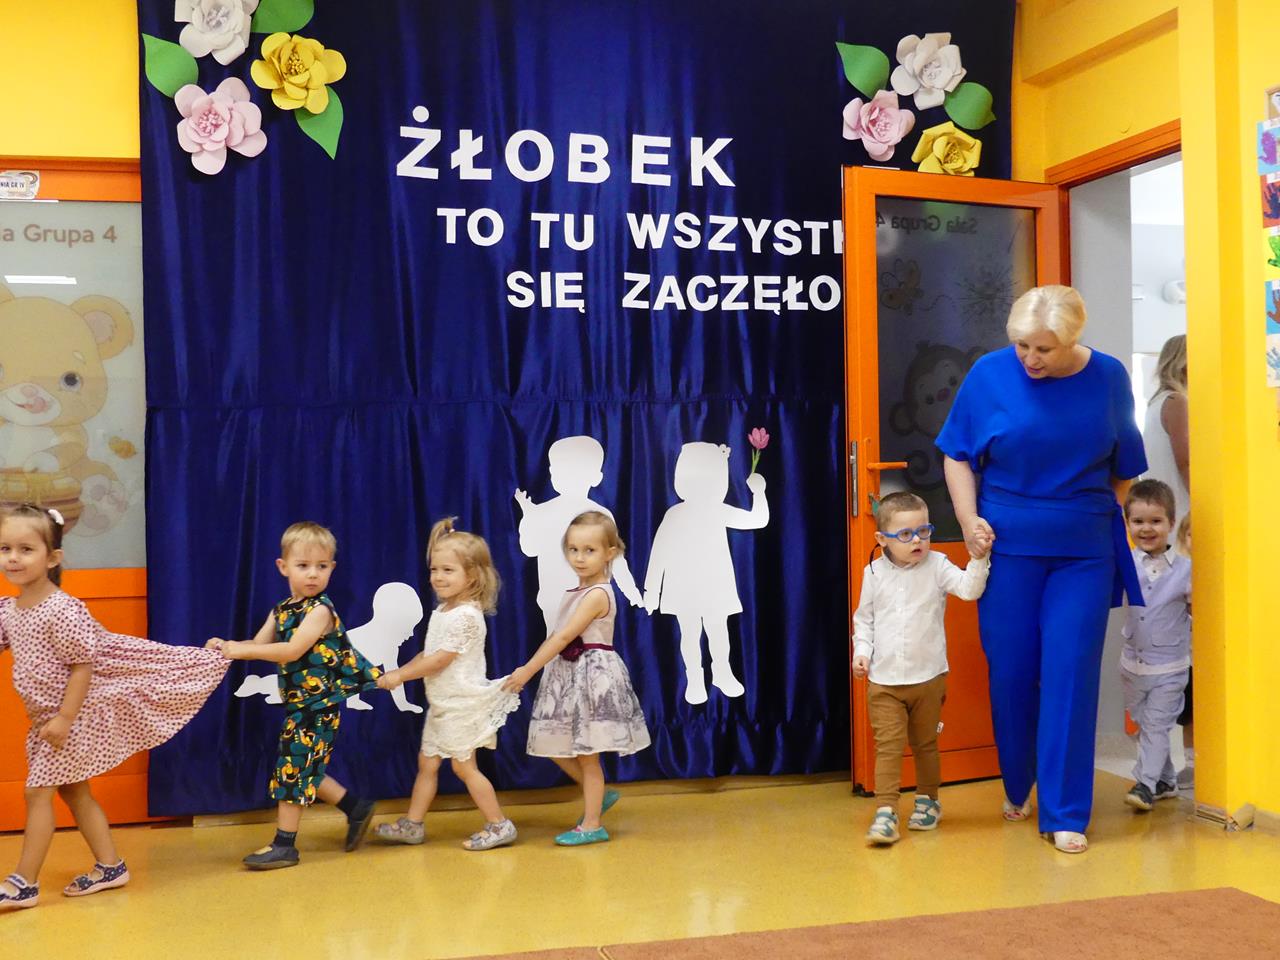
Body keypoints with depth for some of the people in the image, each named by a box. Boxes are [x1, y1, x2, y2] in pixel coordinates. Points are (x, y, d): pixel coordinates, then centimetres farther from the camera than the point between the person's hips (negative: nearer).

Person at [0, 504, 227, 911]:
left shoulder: (62, 610, -21)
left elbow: (83, 665, -20)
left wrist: (65, 718, -21)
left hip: (72, 718, -8)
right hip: (43, 719, 8)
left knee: (38, 792, -4)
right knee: (74, 791, 14)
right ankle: (110, 866, 25)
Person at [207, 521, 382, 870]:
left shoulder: (320, 609, -16)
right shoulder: (281, 610, 9)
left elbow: (293, 650, -26)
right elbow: (258, 646, 8)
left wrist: (242, 649, -24)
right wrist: (228, 647, -11)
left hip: (319, 703, -8)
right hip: (299, 701, 8)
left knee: (293, 767, -4)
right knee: (302, 768, 15)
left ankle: (284, 844, 6)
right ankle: (356, 807, 29)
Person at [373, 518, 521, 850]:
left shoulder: (466, 615, -21)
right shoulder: (442, 612, 8)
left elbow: (440, 660, -22)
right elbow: (427, 654, 14)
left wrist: (400, 675, -16)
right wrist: (399, 672, 1)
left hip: (463, 703, -9)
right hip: (442, 704, 9)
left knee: (463, 765, -2)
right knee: (427, 761, 13)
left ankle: (499, 825, 7)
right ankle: (412, 825, 23)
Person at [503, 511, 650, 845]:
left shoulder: (598, 594, -18)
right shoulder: (576, 593, 10)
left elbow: (565, 637, -21)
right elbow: (556, 636, 15)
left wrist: (528, 670, -20)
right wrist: (529, 669, 11)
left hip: (592, 674, -9)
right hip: (568, 674, 9)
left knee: (587, 754, 0)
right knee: (555, 746, 13)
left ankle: (592, 825, 11)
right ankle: (599, 795, 29)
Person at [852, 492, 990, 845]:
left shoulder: (936, 566, -4)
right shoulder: (874, 573, 0)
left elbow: (969, 589, -17)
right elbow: (864, 618, 9)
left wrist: (979, 560, -31)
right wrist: (861, 651, -2)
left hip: (928, 678, 0)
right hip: (883, 680, 0)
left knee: (925, 744, 15)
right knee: (887, 746, -5)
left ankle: (927, 800, 31)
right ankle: (886, 810, -4)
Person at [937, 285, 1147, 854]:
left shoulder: (1108, 378, -1)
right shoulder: (990, 374, -6)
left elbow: (1124, 468, 11)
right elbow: (957, 455, 2)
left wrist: (1104, 519, 6)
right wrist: (969, 519, -9)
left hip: (1084, 555, 0)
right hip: (1008, 549, 0)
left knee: (1070, 678, -2)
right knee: (1010, 674, 6)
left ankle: (1065, 813, 7)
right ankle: (1016, 789, 29)